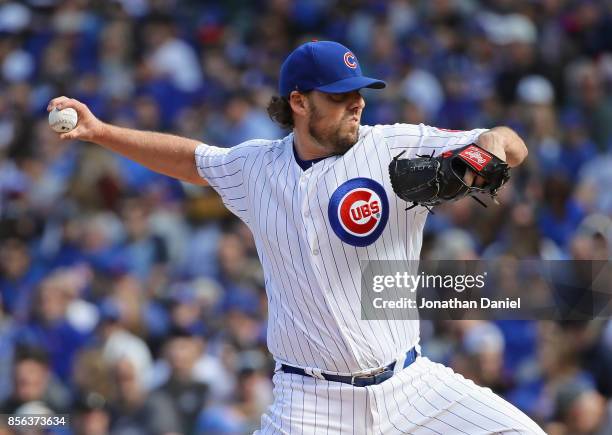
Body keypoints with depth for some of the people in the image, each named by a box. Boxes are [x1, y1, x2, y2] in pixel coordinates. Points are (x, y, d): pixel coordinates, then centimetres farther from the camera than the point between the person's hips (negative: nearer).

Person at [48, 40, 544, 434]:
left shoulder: (399, 147, -4)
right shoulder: (256, 166, 6)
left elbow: (512, 145, -9)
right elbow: (191, 159, 25)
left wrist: (489, 149, -32)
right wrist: (99, 131, 21)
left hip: (410, 385, 0)